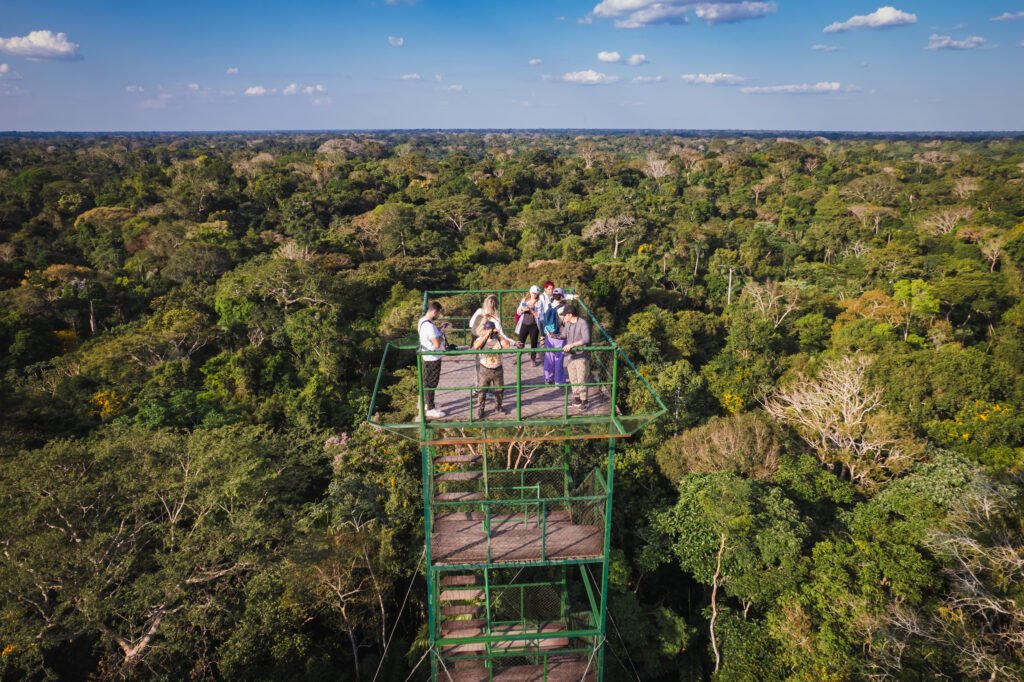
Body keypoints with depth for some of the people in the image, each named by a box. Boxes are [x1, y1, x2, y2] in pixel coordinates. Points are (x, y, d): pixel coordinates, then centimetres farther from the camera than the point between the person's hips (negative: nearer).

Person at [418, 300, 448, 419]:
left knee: (428, 382, 23)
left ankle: (429, 403, 39)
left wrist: (440, 327, 7)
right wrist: (442, 334, -13)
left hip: (428, 356, 10)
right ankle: (430, 410, 12)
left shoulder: (423, 320, 2)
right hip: (432, 358, -10)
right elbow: (437, 344, -29)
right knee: (431, 383, 1)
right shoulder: (429, 326, -30)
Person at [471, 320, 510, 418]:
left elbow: (507, 345, -23)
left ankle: (499, 406, 38)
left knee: (499, 390, 16)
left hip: (498, 369, 2)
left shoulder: (499, 339, -6)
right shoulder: (481, 338, -7)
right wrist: (486, 335, -28)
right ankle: (480, 409, 14)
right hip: (484, 370, -2)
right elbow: (476, 346, -28)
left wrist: (499, 334, -22)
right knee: (481, 390, 2)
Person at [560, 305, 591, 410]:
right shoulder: (567, 324, 7)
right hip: (570, 356, 7)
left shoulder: (583, 323, -16)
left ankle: (584, 401, 6)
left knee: (582, 380, -4)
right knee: (573, 379, 10)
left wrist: (572, 344, -33)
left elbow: (586, 339, -26)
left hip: (581, 356, -7)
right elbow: (563, 335, 20)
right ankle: (576, 398, 22)